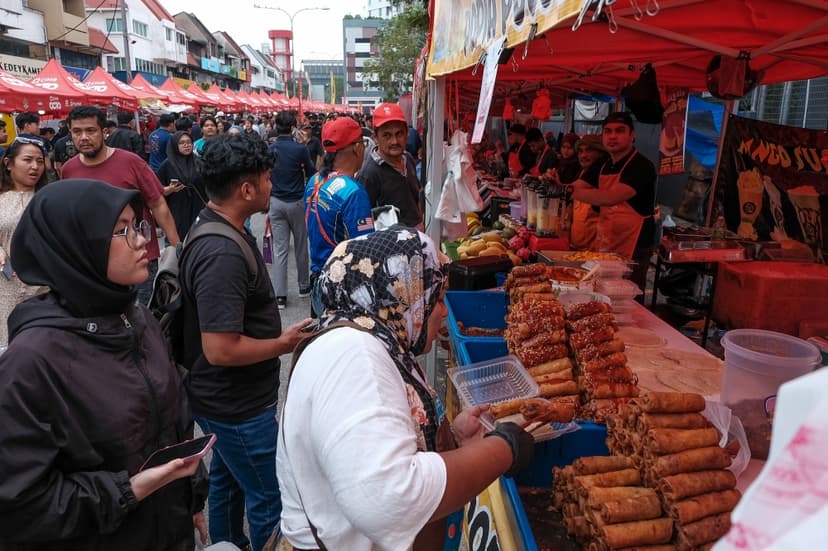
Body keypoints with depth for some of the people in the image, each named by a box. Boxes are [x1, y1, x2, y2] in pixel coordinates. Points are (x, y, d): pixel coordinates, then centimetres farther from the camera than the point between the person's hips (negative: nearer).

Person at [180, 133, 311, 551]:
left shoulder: (214, 226, 3)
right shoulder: (222, 254, -30)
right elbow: (220, 348, -31)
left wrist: (275, 332, 10)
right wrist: (283, 343, -17)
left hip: (229, 398, 10)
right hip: (237, 406, -10)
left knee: (228, 480, 27)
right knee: (269, 501, 7)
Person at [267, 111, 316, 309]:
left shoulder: (269, 149, -2)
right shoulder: (300, 149, -12)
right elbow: (312, 173, -1)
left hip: (275, 202, 2)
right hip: (297, 202, -2)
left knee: (280, 248, 3)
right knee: (301, 246, 14)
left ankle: (280, 295, 1)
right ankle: (304, 285, 28)